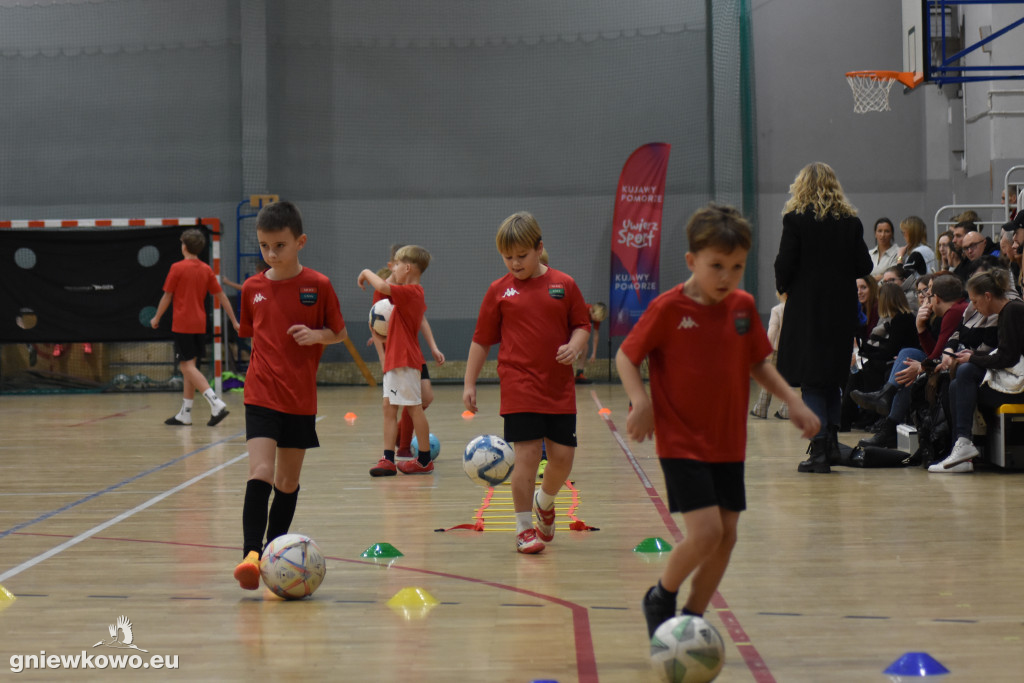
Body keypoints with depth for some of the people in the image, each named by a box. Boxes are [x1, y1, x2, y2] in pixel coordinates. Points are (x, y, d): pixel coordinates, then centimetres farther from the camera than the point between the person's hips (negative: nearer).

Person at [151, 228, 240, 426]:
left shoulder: (178, 268, -8)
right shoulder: (207, 270, 7)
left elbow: (167, 297, -3)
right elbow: (222, 296, 8)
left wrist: (156, 318, 11)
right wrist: (235, 322, 13)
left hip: (182, 325, -6)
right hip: (200, 326, 6)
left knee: (187, 366, -8)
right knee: (189, 368, 13)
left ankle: (216, 403, -24)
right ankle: (185, 414, 16)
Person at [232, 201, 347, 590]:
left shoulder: (318, 286, -4)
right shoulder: (252, 288, 3)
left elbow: (340, 333, 4)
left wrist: (316, 335, -15)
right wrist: (262, 370, 8)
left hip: (301, 398, 0)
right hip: (261, 395, 0)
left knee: (289, 480, 10)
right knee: (260, 472, -16)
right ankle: (251, 555, -22)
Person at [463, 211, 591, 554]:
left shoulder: (564, 284, 4)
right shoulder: (499, 290, 3)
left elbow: (582, 324, 11)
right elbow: (481, 340, 7)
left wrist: (575, 345, -11)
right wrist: (469, 383, 5)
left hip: (560, 388, 2)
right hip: (519, 387, -2)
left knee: (563, 456, 3)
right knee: (527, 453, -9)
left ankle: (544, 502, 34)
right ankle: (523, 528, 3)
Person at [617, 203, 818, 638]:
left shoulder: (743, 307, 3)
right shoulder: (668, 309, -12)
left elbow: (758, 362, 15)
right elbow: (626, 357, -5)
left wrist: (793, 401, 4)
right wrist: (641, 401, -21)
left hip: (728, 443, 6)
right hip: (682, 443, -6)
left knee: (727, 536, 6)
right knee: (705, 532, -16)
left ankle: (692, 617, 22)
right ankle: (661, 598, 10)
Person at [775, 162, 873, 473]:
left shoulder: (795, 219, -8)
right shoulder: (850, 220, 2)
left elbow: (785, 266, -11)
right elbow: (864, 266, 1)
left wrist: (783, 286, 9)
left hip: (807, 307, -3)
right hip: (842, 307, 4)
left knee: (811, 380, 1)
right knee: (833, 377, 18)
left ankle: (819, 450, -5)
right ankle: (831, 441, 14)